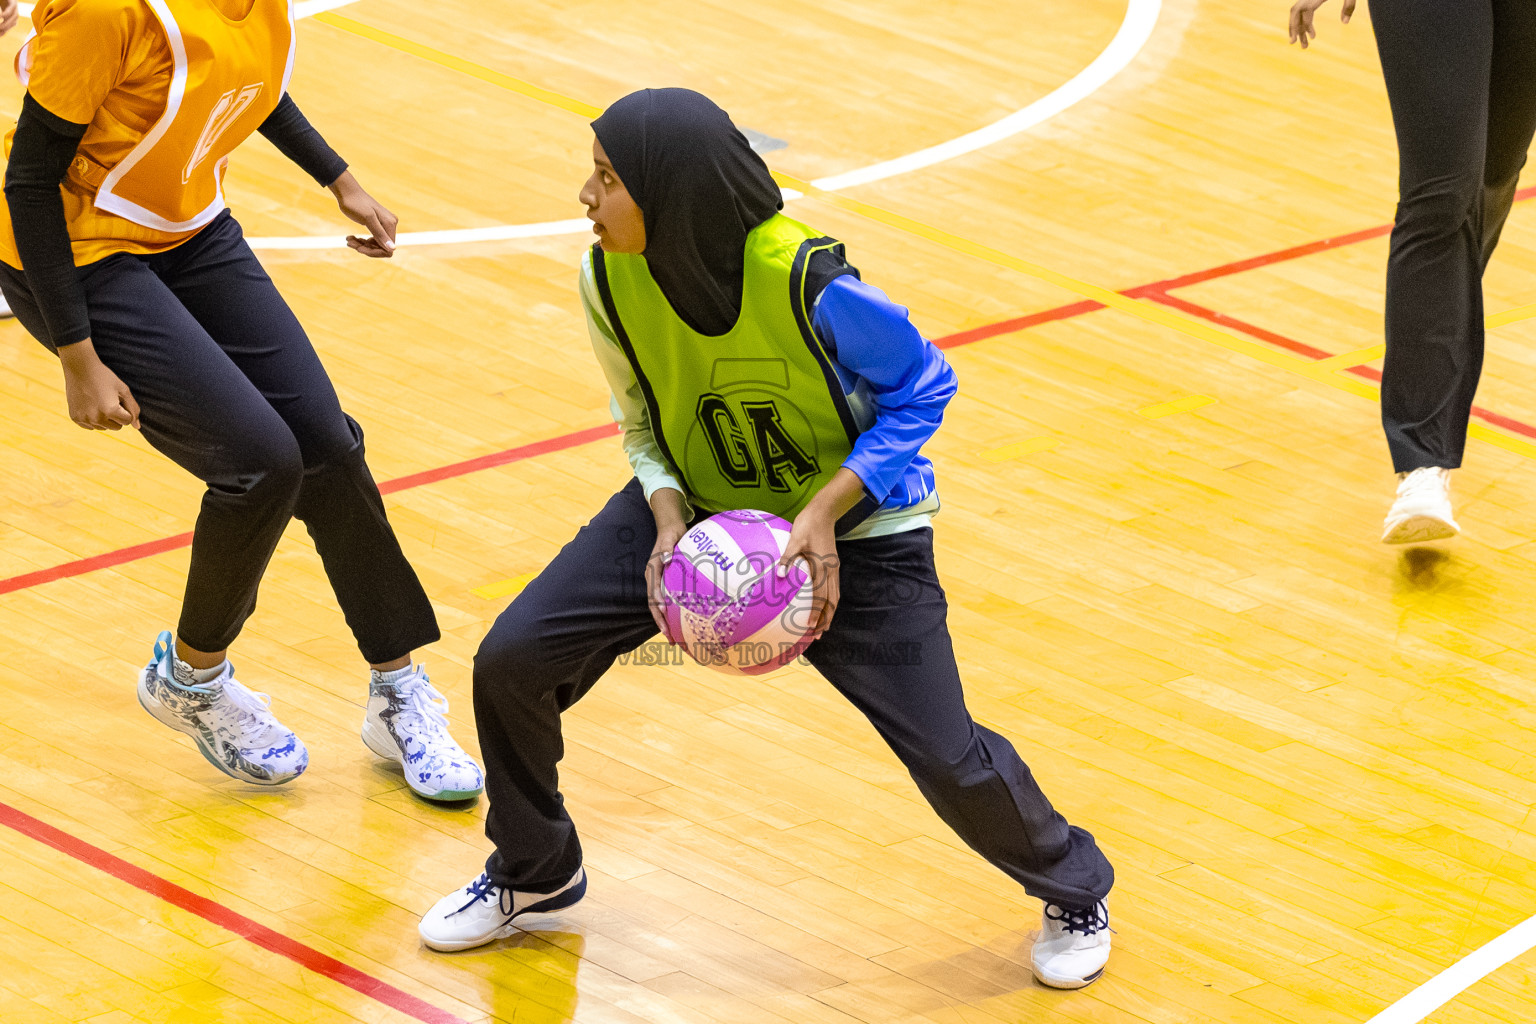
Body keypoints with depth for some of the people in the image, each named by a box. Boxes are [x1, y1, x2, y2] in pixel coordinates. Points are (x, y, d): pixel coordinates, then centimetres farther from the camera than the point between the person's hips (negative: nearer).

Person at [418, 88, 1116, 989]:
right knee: (512, 662, -6)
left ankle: (1074, 890, 22)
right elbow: (643, 420, -1)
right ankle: (534, 874, 22)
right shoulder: (609, 280, -19)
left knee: (946, 757, -10)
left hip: (852, 527, -4)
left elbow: (922, 387, -16)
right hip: (696, 508, 4)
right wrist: (667, 523, -20)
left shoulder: (810, 283, -33)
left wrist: (827, 512, -26)